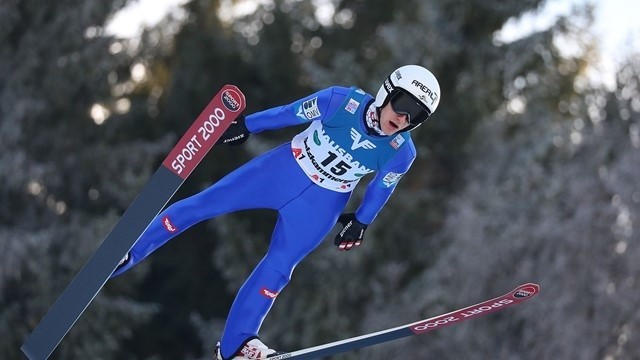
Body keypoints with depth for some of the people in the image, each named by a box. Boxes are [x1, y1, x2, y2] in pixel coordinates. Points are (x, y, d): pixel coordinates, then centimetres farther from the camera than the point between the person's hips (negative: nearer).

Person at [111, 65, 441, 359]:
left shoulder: (401, 152, -16)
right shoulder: (343, 101, -21)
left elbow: (382, 189, 4)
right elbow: (290, 114, -7)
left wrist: (361, 222, 11)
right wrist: (246, 126, 0)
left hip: (321, 205, 1)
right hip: (282, 171, 0)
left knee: (278, 268, -4)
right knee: (202, 204, -1)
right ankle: (127, 253, 15)